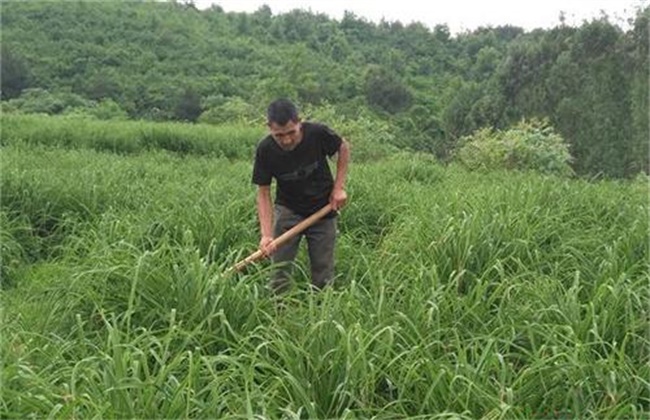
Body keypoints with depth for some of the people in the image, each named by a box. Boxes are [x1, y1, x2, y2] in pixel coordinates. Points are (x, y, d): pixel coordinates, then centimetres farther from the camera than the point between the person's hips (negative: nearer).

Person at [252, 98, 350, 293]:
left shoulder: (318, 133, -23)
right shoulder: (265, 150, -21)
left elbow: (343, 147, -1)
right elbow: (263, 193, -14)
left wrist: (339, 186, -8)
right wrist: (266, 235, -25)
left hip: (323, 210, 0)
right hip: (287, 210, 0)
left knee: (323, 270, 4)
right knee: (280, 267, -6)